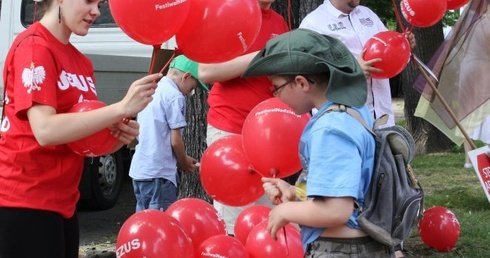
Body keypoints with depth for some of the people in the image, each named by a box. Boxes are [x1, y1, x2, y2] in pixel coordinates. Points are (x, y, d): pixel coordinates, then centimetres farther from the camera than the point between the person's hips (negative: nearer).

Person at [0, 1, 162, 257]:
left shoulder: (81, 62, 12)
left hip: (62, 202, 8)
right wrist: (122, 107, -24)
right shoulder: (34, 46, -12)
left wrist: (119, 136, -5)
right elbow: (45, 130, -24)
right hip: (24, 201, -8)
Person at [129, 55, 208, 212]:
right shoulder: (174, 96, -11)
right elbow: (175, 141, -12)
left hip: (139, 168, 9)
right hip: (159, 172, -9)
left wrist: (182, 159, 18)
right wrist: (184, 163, 6)